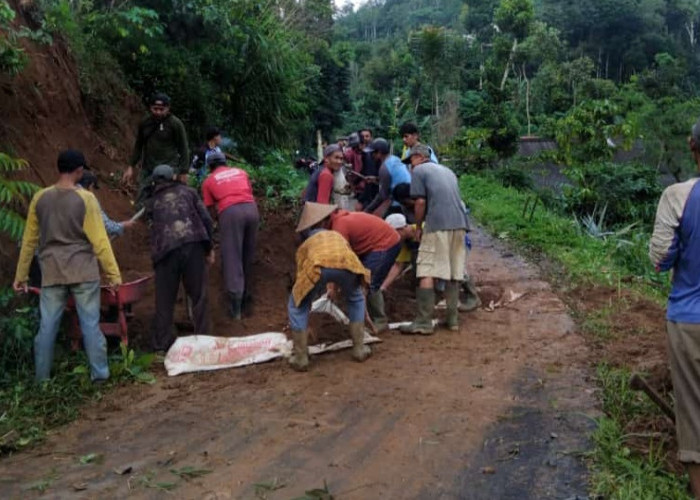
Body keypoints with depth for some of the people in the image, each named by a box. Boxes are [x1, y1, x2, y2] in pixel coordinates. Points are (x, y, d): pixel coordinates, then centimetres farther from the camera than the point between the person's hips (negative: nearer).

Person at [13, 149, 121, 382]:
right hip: (83, 271, -3)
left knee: (47, 326, 7)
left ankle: (41, 379, 12)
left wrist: (21, 275, 15)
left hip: (52, 273, 3)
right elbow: (99, 241, -8)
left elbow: (29, 240, 8)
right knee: (90, 324, 3)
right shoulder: (85, 199, -7)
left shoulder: (40, 198, 4)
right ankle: (100, 374, 5)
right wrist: (114, 274, -4)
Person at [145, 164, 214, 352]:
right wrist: (209, 248, 17)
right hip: (194, 243, 0)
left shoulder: (152, 202, 24)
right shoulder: (188, 192, 20)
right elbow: (206, 219, 12)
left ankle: (161, 341, 13)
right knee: (198, 294, 9)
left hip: (166, 250, 0)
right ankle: (202, 337, 13)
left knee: (165, 298, 9)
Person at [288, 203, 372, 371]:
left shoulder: (305, 245, 39)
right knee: (356, 299, 33)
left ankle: (300, 358, 19)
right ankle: (359, 348, 33)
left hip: (318, 266, -2)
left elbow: (301, 278, 41)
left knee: (297, 306, 23)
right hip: (346, 263, 2)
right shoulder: (338, 236, 44)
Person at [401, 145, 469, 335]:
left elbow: (420, 202, -4)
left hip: (437, 225, -7)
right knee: (454, 273, 12)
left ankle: (423, 322, -9)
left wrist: (418, 227, 7)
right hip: (459, 224, 7)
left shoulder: (419, 170, 5)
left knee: (427, 273, -6)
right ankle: (453, 319, 14)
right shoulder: (448, 171, 26)